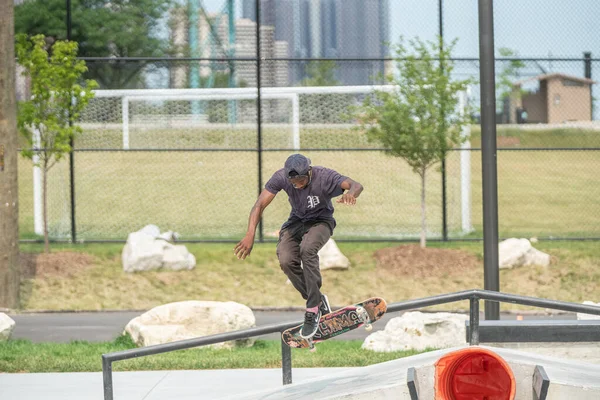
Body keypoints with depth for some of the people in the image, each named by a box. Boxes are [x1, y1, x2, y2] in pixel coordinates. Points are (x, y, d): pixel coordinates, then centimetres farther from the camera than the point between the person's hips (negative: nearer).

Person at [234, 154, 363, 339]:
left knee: (307, 249, -36)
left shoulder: (324, 176, -27)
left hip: (320, 221, -3)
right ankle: (318, 301, -2)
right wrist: (250, 235, -35)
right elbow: (260, 205, -22)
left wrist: (350, 193, -66)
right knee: (286, 261, -24)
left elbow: (356, 185, -40)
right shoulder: (281, 177, -20)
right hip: (296, 221, 4)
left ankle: (313, 310, -29)